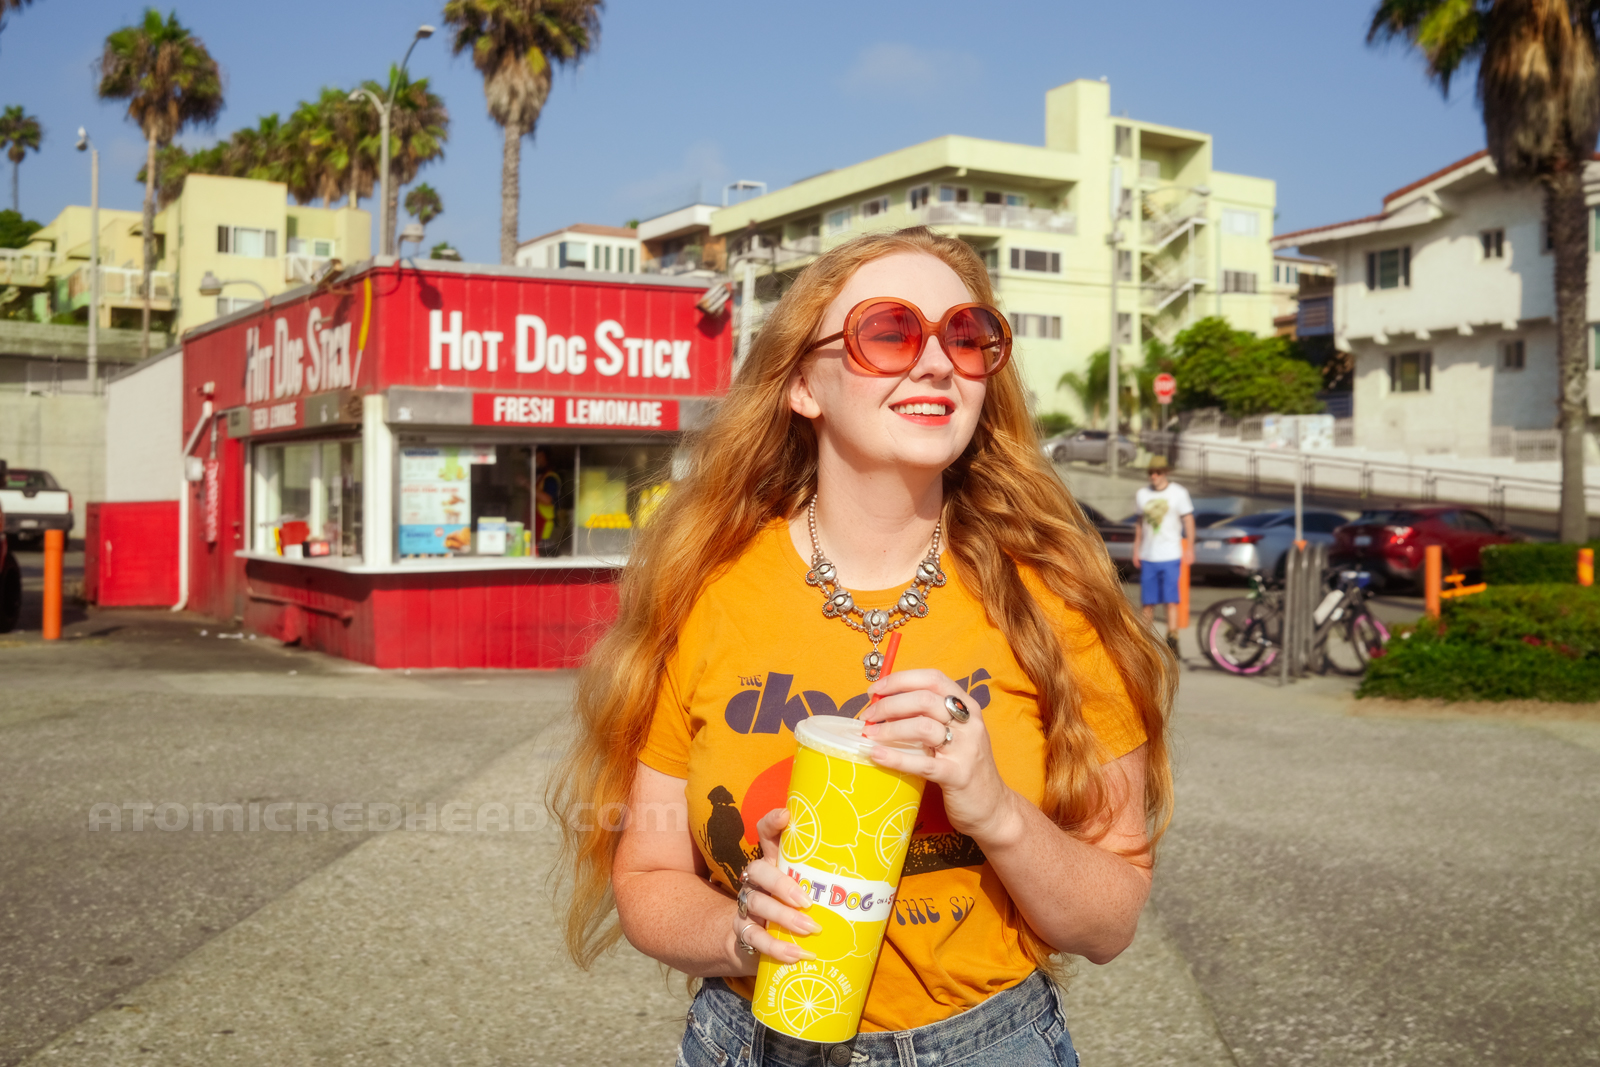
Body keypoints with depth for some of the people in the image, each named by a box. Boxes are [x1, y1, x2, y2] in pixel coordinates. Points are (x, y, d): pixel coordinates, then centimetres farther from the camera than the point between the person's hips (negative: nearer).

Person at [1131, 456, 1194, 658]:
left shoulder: (1178, 492, -1)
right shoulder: (1141, 494, 9)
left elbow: (1188, 519, 4)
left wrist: (1190, 547, -2)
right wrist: (1136, 549, 16)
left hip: (1170, 556, -3)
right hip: (1147, 556, 3)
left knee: (1171, 600, -8)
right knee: (1147, 602, 4)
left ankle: (1172, 640, -6)